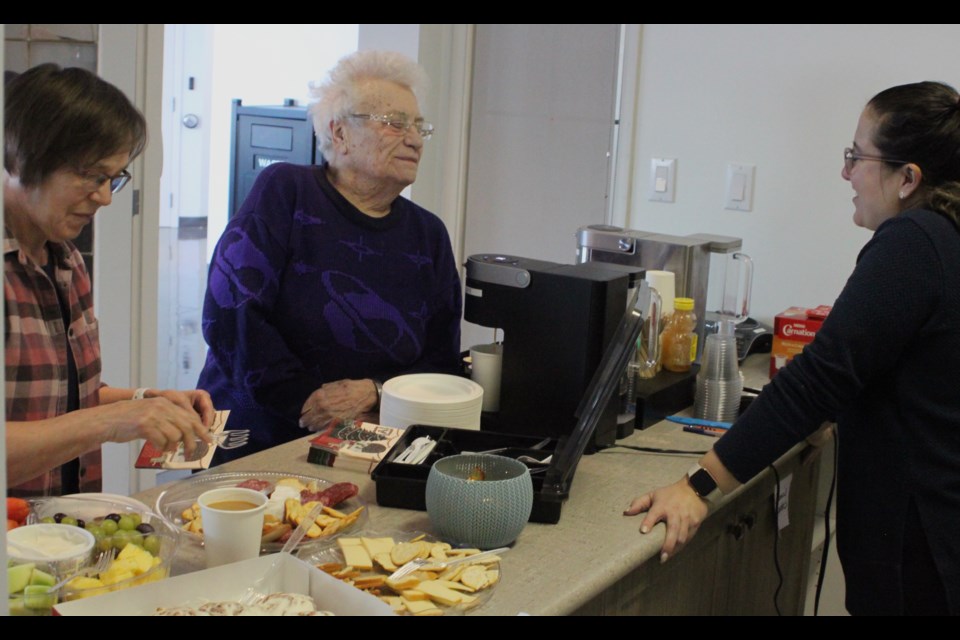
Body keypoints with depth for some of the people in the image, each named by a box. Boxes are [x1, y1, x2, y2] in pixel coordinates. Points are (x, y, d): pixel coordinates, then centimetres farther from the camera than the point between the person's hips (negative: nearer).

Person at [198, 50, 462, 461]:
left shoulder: (429, 235, 11)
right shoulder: (284, 191, 0)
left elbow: (442, 363, 10)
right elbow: (230, 312, -9)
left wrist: (374, 392, -10)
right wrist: (303, 400, -15)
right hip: (248, 443, -3)